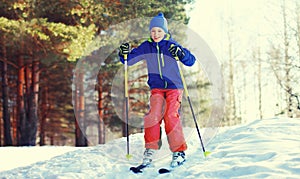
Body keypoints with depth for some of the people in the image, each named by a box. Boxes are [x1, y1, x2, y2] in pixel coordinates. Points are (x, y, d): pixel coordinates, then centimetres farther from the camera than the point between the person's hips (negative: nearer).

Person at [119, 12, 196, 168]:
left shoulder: (172, 45, -4)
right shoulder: (146, 47, 3)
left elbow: (191, 61, -7)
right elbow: (130, 60, 7)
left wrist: (181, 54, -26)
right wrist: (124, 54, -14)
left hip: (174, 86, -2)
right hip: (156, 88, 3)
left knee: (171, 116, -15)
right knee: (153, 115, -14)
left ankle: (179, 152, -5)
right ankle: (150, 151, -5)